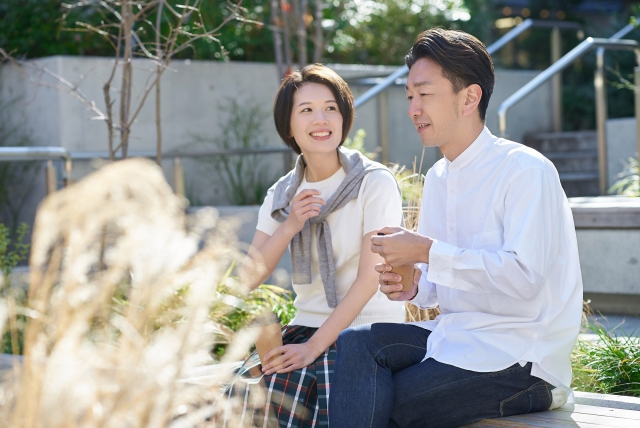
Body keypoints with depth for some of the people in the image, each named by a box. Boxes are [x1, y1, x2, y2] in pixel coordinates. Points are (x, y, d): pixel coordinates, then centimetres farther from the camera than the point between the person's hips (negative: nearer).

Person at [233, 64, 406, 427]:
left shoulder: (375, 183, -5)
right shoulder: (281, 195, 11)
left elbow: (370, 277, -11)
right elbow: (250, 279, 4)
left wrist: (313, 347, -17)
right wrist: (289, 227, -12)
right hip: (306, 327, 4)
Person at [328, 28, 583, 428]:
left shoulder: (526, 170, -12)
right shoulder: (437, 178, 14)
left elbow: (524, 276, -23)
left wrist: (428, 252, -22)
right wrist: (411, 286, -3)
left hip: (522, 360, -7)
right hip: (452, 336, 7)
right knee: (357, 342, -19)